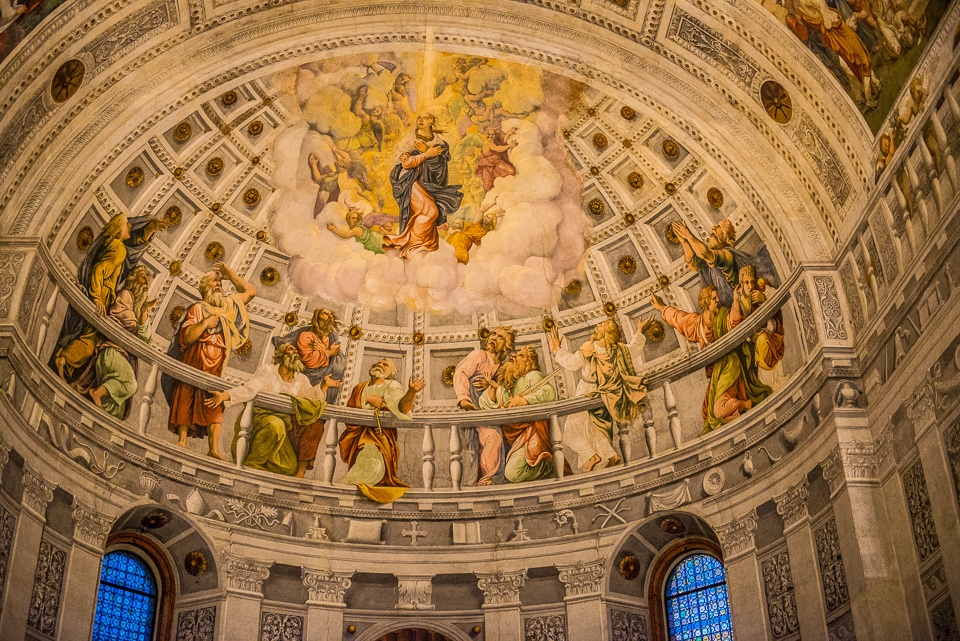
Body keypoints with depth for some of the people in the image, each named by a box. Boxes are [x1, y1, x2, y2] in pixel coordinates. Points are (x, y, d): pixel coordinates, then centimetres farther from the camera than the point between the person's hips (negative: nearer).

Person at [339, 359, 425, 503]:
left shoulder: (392, 386, 9)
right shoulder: (360, 388, 22)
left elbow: (402, 407, -12)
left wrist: (412, 391, -31)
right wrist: (367, 399, -5)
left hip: (381, 435, -3)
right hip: (358, 434, 4)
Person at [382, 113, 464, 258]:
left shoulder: (437, 142, 10)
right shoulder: (410, 140, 1)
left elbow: (440, 163, -1)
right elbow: (406, 162, -10)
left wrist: (425, 151, -13)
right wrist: (427, 154, -12)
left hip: (427, 183, 5)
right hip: (410, 180, -5)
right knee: (429, 211, -18)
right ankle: (411, 244, -9)